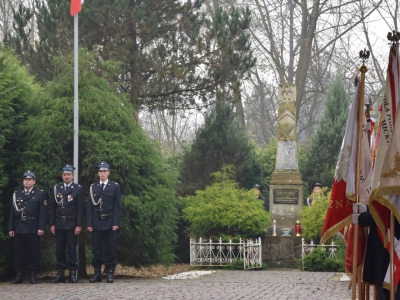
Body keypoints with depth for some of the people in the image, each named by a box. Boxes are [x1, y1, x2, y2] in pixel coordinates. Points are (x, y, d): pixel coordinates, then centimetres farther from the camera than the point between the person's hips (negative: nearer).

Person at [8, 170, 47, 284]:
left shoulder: (40, 194, 4)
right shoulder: (16, 194, 14)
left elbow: (42, 212, -3)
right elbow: (12, 212, 11)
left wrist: (41, 228, -11)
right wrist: (11, 228, 4)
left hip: (33, 229, -3)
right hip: (19, 228, 3)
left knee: (33, 253, 0)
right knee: (18, 253, 4)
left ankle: (33, 276, 5)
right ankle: (18, 275, 9)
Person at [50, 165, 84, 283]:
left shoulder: (78, 189, -1)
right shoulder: (57, 188, 9)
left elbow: (80, 208, -4)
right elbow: (53, 207, 10)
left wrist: (78, 225, -10)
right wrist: (52, 224, 4)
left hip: (72, 224, -3)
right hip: (59, 224, 3)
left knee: (72, 249, -1)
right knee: (59, 250, 5)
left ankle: (73, 273, 5)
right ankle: (60, 274, 9)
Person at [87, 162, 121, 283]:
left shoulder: (115, 186, 3)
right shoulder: (93, 187, 10)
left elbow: (117, 206, 0)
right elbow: (90, 206, 8)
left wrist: (116, 223, -8)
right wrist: (89, 223, 0)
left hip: (110, 223, -2)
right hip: (96, 223, 2)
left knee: (110, 249, -1)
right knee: (96, 249, 3)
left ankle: (110, 273, 4)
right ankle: (97, 273, 8)